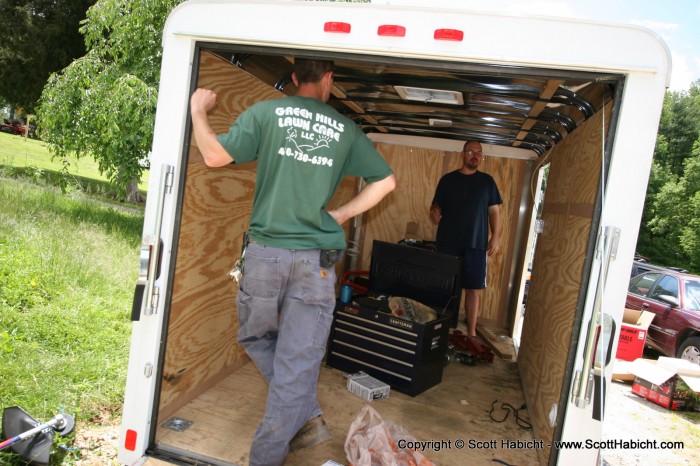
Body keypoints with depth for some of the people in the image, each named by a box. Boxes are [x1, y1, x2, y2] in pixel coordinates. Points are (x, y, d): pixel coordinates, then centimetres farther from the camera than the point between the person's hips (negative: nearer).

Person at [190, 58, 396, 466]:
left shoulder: (267, 112, 3)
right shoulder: (346, 128, 8)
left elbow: (214, 156, -2)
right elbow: (386, 181, 11)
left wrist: (198, 110, 14)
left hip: (266, 252, 0)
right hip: (317, 260, 1)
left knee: (256, 339, 23)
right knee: (297, 363, 8)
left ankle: (308, 415, 26)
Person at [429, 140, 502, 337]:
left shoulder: (487, 181, 9)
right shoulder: (447, 179, 9)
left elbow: (494, 211, 8)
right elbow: (436, 206, 10)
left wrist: (496, 237, -3)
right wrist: (434, 214, -13)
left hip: (476, 244, 0)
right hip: (447, 243, 0)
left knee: (474, 289, -1)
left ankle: (471, 332, 8)